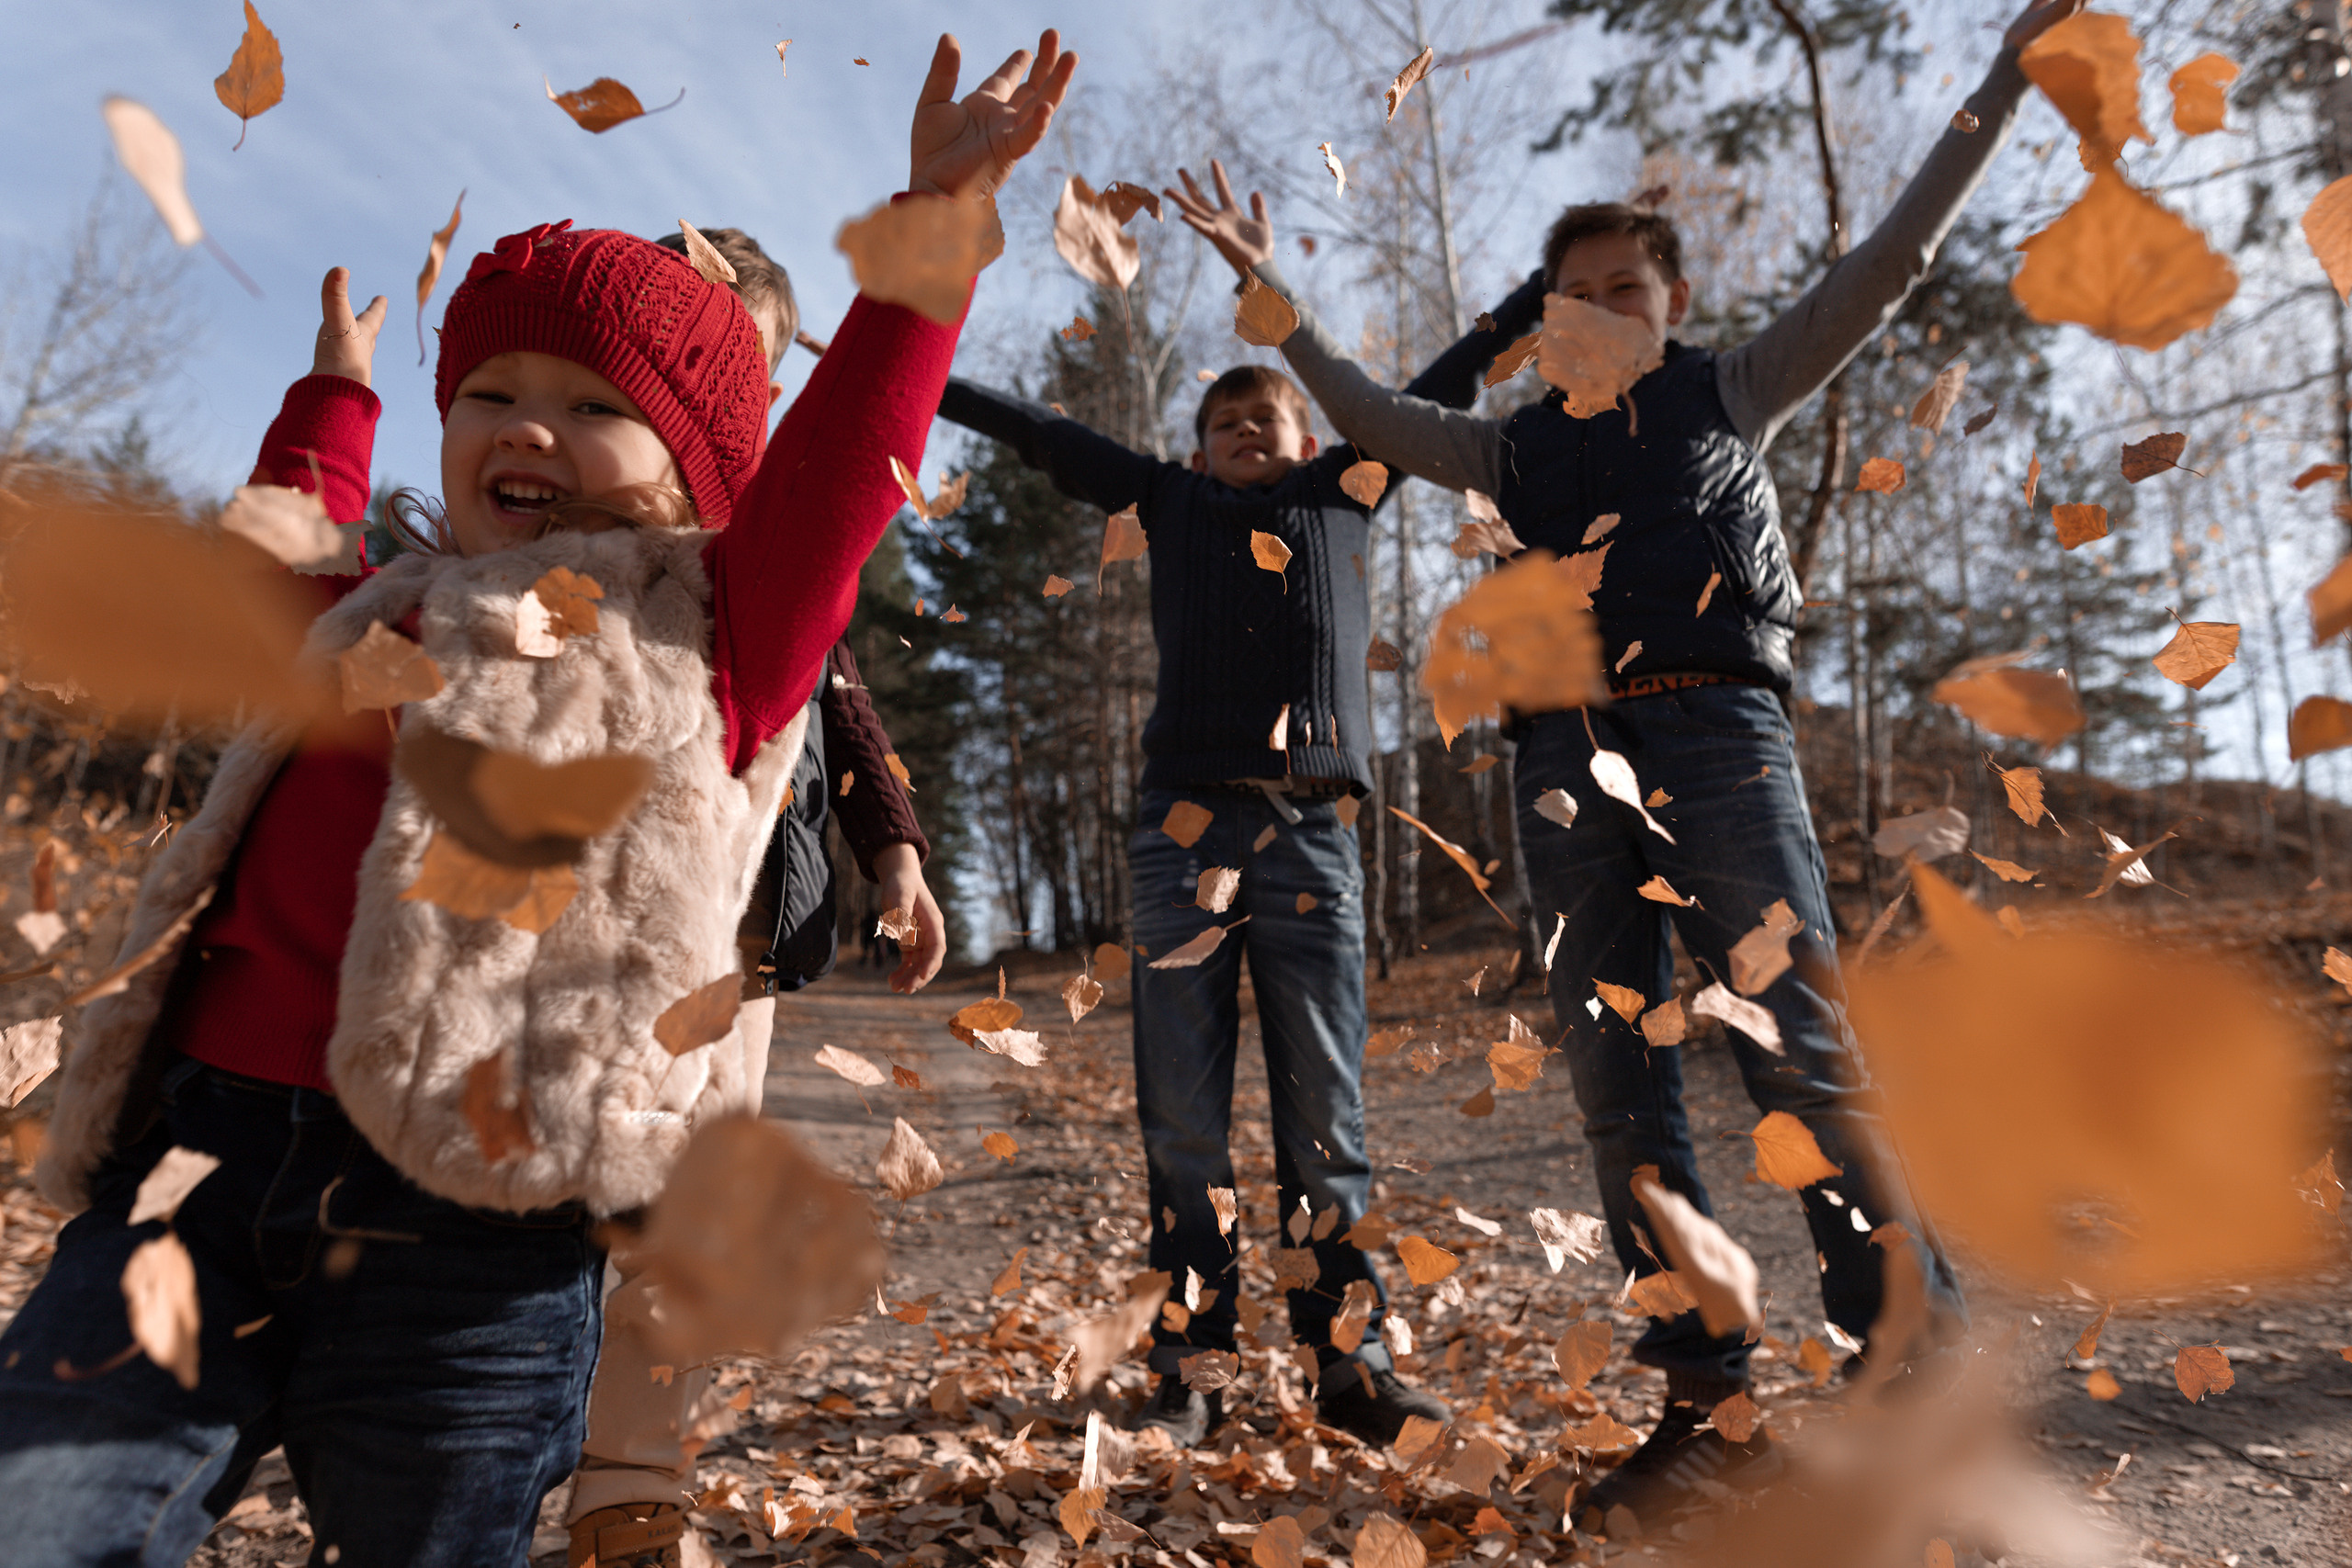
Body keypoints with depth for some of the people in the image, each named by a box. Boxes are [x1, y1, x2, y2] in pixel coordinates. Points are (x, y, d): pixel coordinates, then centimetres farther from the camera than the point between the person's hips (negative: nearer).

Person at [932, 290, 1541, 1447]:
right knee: (1181, 1119, 1)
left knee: (1326, 1114, 2)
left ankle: (1351, 1364, 11)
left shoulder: (1343, 491, 23)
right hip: (1186, 830, 0)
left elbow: (1434, 394, 32)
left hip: (1314, 832, 0)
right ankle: (1190, 1370, 11)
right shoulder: (1171, 500, 22)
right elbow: (1041, 435, 26)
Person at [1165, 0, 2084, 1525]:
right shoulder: (1521, 444, 27)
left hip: (1717, 726, -2)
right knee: (1620, 1085, -3)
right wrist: (1268, 282, 31)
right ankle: (1708, 1402, 4)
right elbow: (1368, 411, 30)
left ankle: (1919, 1370, -4)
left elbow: (1887, 264, 21)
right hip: (1568, 754, 3)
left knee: (1806, 1053, -13)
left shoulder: (1733, 388, 22)